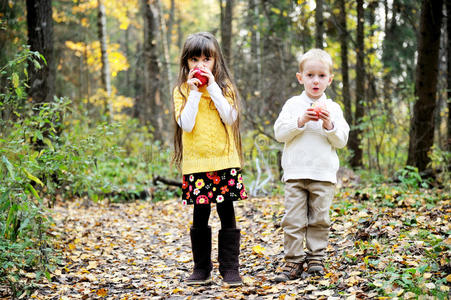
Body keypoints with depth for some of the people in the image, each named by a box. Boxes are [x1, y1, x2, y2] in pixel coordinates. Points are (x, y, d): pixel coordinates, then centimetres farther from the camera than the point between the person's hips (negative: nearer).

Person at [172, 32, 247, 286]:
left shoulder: (224, 87, 7)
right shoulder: (181, 91, 6)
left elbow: (230, 118, -9)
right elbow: (186, 124, -8)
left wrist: (212, 87, -10)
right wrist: (194, 92, -10)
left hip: (225, 161, 0)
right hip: (196, 163, 0)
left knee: (227, 215, 2)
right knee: (200, 217, 5)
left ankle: (230, 269, 9)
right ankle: (202, 269, 16)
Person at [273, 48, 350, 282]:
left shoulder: (333, 108, 8)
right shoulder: (293, 104, 7)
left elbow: (342, 140, 4)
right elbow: (279, 133, -2)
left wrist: (329, 125, -13)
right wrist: (301, 121, -15)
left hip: (323, 175, 1)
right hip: (295, 173, 0)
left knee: (319, 218, 5)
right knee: (293, 219, -1)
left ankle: (316, 257, 17)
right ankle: (293, 260, 5)